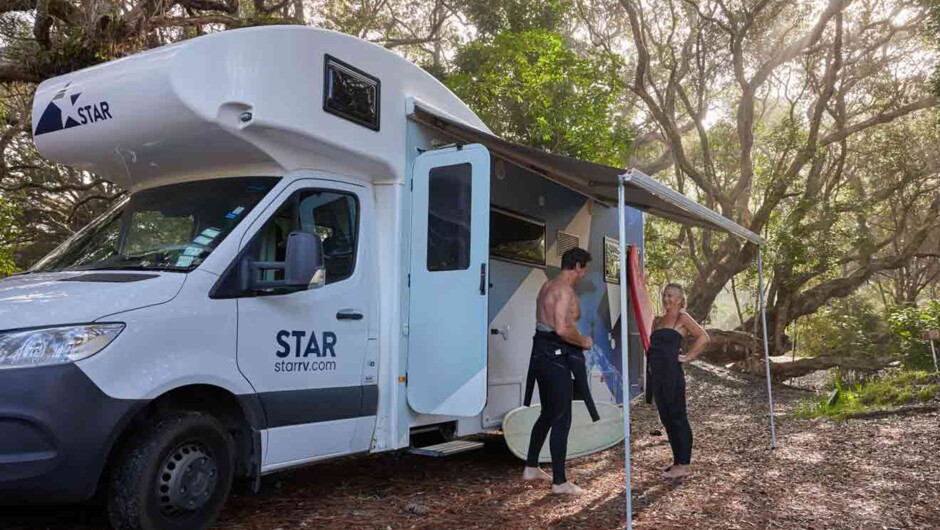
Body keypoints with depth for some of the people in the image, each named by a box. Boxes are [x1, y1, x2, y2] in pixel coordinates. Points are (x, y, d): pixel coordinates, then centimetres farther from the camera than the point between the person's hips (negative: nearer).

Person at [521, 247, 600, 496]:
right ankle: (559, 482, 2)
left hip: (542, 351, 10)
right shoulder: (565, 290, -17)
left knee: (548, 413, 21)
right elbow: (562, 329, -28)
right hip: (556, 356, -10)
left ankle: (531, 467, 30)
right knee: (562, 419, -4)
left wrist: (577, 340, 18)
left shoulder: (548, 286, 15)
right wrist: (583, 341, -11)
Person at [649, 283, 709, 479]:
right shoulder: (658, 320, 17)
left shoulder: (683, 318, -3)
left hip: (672, 374, -8)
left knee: (678, 418, -2)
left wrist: (688, 356, -11)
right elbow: (652, 345, 21)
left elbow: (703, 337, -13)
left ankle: (684, 465, 5)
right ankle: (677, 461, 22)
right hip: (656, 374, 8)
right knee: (666, 419, 12)